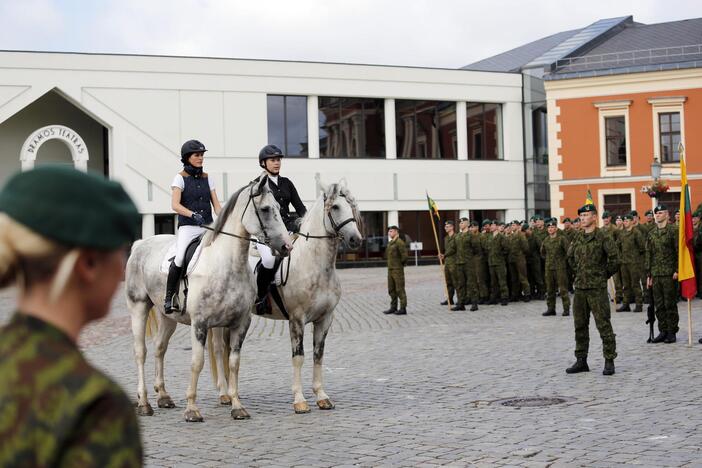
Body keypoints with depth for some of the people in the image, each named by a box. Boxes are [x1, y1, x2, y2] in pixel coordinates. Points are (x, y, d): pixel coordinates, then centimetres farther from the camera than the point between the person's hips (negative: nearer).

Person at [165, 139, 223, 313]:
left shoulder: (207, 178, 16)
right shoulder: (180, 178, 3)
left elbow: (216, 204, 14)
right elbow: (175, 205, -8)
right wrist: (193, 215, -23)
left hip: (208, 226, 5)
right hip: (188, 227, -5)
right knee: (180, 258, -26)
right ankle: (169, 298, -13)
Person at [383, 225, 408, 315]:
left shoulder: (400, 242, -14)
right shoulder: (390, 243, 14)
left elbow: (404, 255, -18)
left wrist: (400, 264, -6)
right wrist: (390, 263, 12)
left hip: (398, 270, -9)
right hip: (390, 269, 9)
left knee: (400, 289, -4)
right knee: (391, 290, 12)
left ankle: (403, 309, 0)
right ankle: (393, 307, 20)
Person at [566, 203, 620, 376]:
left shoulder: (603, 237, -9)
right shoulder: (577, 238, 11)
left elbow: (614, 258, -14)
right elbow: (570, 256, 28)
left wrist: (604, 274, -4)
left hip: (597, 288, -7)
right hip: (579, 287, 7)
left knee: (603, 325, -4)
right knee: (580, 325, 10)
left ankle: (609, 361, 2)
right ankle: (581, 360, 18)